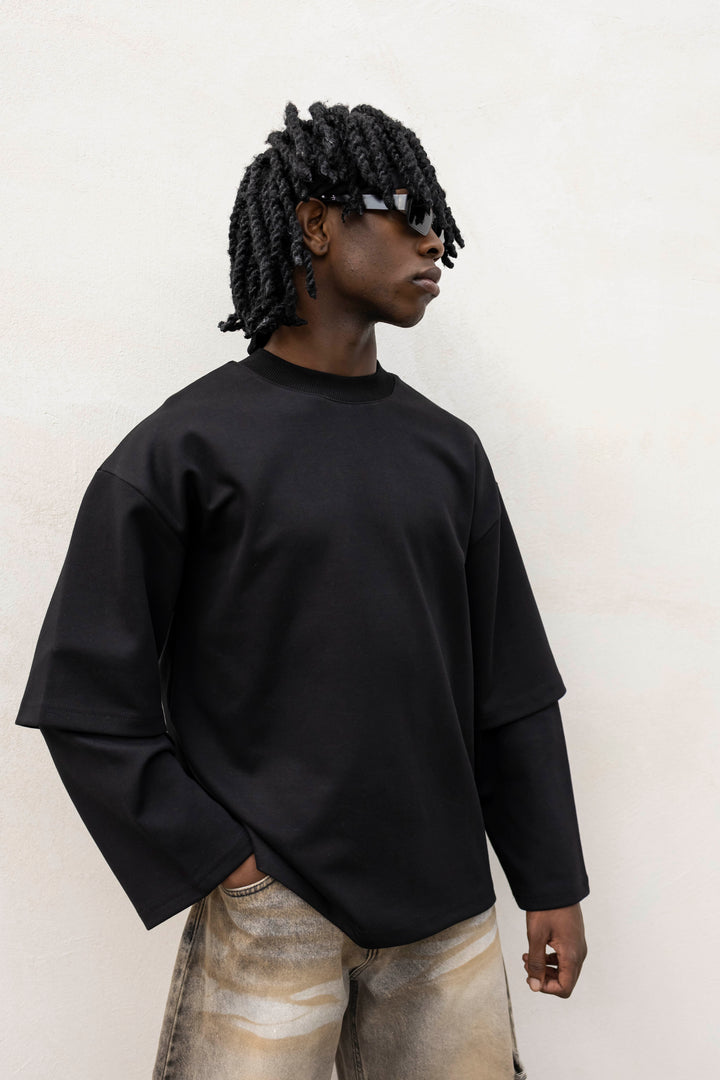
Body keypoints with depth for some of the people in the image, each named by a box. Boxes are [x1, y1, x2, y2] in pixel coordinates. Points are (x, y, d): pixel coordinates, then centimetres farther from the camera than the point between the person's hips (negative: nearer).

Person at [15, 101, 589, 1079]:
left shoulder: (447, 449, 7)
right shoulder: (186, 447, -6)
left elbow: (511, 688, 9)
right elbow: (88, 697, -6)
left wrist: (553, 885, 9)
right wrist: (213, 862, -10)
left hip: (447, 910, 5)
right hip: (270, 914, -4)